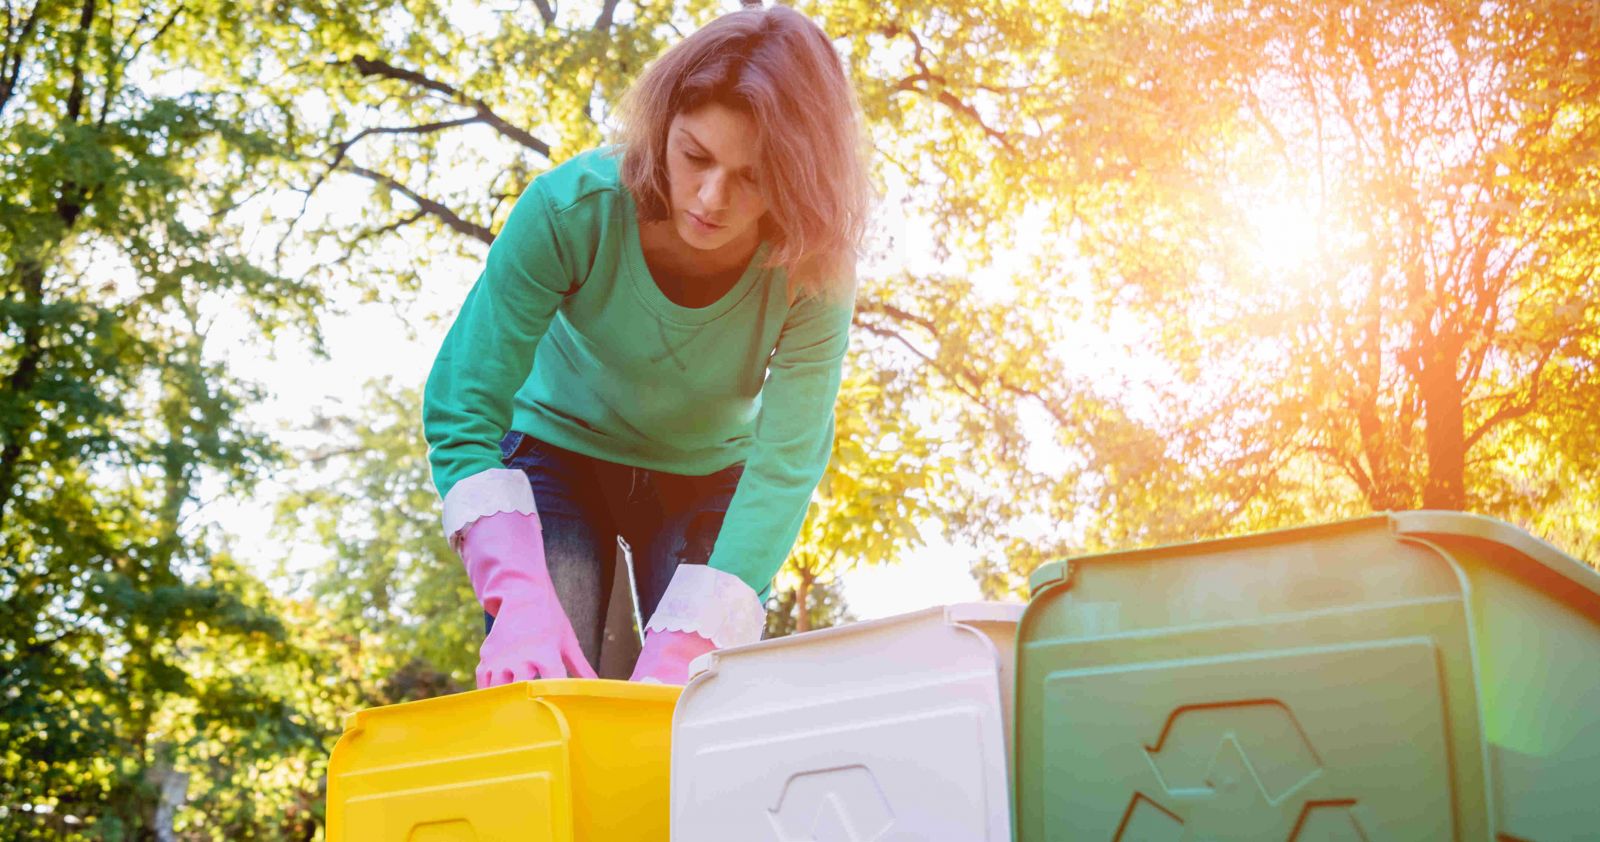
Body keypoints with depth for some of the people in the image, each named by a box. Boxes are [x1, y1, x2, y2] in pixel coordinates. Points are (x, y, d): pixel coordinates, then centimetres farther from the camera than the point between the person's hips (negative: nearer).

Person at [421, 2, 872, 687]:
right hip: (560, 457, -1)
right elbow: (461, 409, -29)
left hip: (709, 482, 1)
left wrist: (676, 654, -43)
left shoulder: (814, 276, -27)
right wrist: (520, 597, -44)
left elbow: (785, 463, -31)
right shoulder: (573, 208, -30)